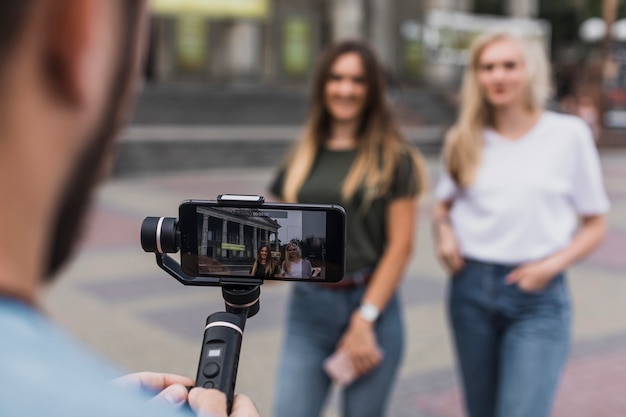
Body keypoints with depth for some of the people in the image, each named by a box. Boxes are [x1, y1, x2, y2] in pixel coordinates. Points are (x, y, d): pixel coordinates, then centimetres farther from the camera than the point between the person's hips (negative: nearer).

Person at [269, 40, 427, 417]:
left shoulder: (392, 157, -1)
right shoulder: (304, 157, 11)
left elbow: (401, 244, -6)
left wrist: (365, 320, -11)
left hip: (371, 304, -3)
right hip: (308, 306, 3)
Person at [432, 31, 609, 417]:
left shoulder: (569, 134, -2)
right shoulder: (465, 139, 6)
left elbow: (595, 225, 3)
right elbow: (443, 204, 20)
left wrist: (553, 264, -13)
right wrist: (444, 232, -2)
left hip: (538, 297, -3)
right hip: (471, 288, 3)